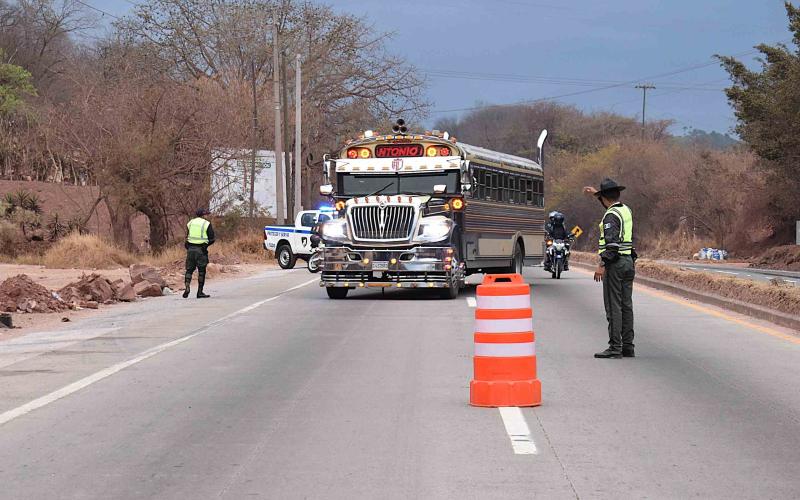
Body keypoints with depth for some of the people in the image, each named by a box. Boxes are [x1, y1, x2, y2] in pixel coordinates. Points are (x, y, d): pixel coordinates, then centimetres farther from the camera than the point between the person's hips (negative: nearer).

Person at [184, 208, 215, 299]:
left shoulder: (190, 223, 9)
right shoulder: (207, 224, -3)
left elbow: (186, 237, 6)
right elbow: (212, 239, -3)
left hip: (190, 249, 3)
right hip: (201, 250, -3)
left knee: (189, 270, 10)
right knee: (201, 271, 5)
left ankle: (187, 287, -12)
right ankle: (200, 292, 6)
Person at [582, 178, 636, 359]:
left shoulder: (611, 216, -14)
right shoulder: (626, 210, 12)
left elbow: (612, 242, -23)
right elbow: (613, 205, 37)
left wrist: (602, 264, -23)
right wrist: (596, 194, 42)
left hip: (615, 263, -9)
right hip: (629, 262, 9)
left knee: (613, 306, -8)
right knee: (626, 305, 9)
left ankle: (615, 347, -10)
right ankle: (628, 346, 11)